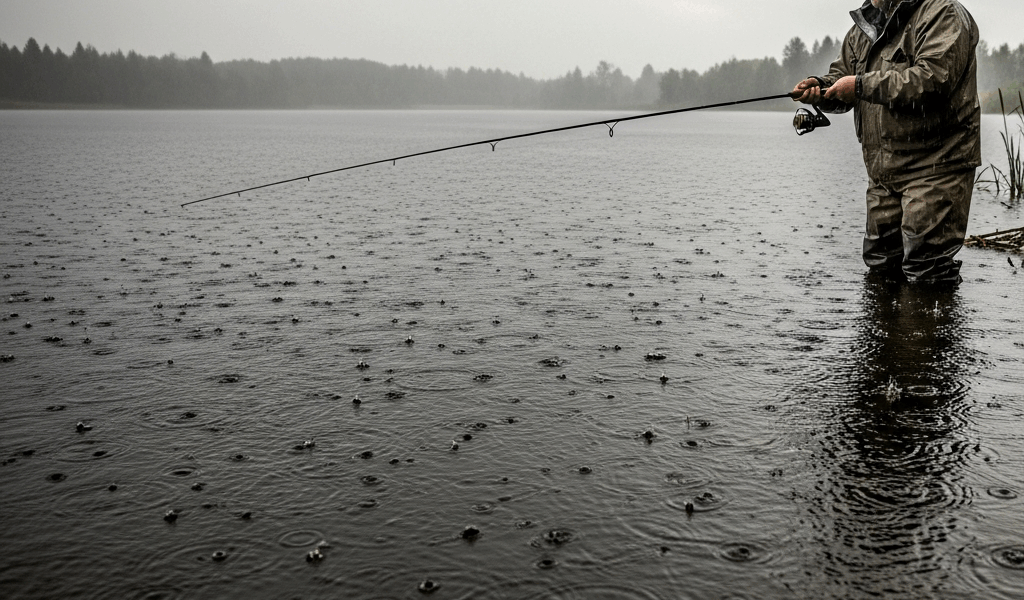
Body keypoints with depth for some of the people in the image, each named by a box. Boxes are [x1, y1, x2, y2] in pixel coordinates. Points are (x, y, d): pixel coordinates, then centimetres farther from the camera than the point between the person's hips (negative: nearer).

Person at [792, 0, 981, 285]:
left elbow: (933, 78, -25)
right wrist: (820, 85, -3)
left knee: (925, 271, -7)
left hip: (934, 166, -8)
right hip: (882, 170, 8)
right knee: (879, 262, 14)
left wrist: (863, 85, -22)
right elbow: (842, 74, 21)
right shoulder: (865, 26, 15)